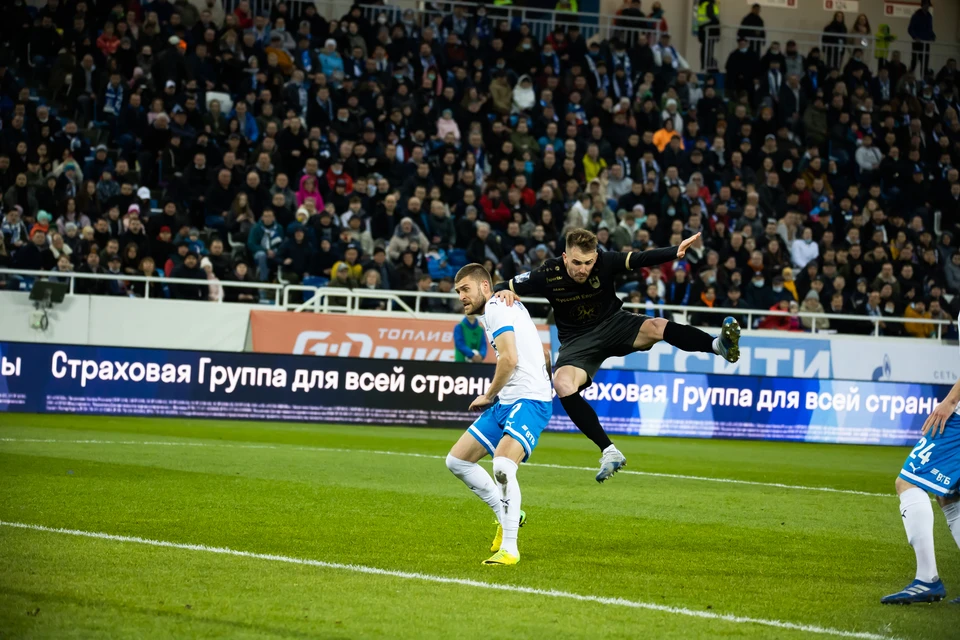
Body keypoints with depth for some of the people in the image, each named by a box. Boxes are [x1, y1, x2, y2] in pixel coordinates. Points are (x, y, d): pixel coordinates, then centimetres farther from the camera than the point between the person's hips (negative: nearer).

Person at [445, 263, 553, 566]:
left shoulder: (496, 308, -11)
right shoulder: (504, 307, 18)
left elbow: (510, 359, -22)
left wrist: (489, 395, -6)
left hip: (529, 400, -11)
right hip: (506, 403, 11)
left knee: (503, 466, -30)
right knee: (457, 460, 11)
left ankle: (509, 549, -24)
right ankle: (508, 516, 22)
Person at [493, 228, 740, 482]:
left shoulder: (605, 262, -16)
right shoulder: (548, 275, -15)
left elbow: (641, 259, -27)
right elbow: (502, 288, -6)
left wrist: (675, 252, -44)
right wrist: (504, 293, -31)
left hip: (613, 324, 0)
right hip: (578, 341, 0)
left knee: (656, 326, -30)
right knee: (563, 385, -29)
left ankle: (719, 345, -46)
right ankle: (610, 453, -27)